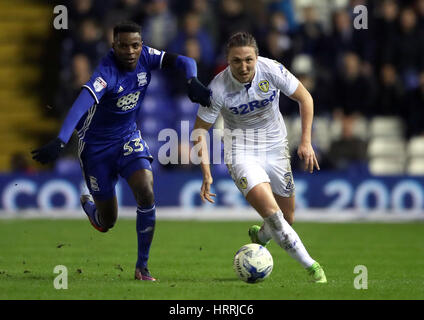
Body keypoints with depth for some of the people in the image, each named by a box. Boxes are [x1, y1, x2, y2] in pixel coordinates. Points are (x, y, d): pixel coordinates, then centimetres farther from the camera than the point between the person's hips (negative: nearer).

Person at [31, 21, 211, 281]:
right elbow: (82, 103, -43)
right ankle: (88, 204, 46)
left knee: (146, 192, -21)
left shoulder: (146, 57, -11)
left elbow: (183, 61, -11)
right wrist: (60, 142, -57)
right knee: (107, 222, 6)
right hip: (97, 144, -4)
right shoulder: (107, 73, -30)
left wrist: (192, 81, -35)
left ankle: (142, 267, -7)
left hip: (129, 138, 4)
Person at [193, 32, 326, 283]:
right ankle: (310, 265, -12)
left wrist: (306, 142, -7)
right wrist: (206, 173, -14)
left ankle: (259, 236, 45)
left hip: (276, 148, 3)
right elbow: (200, 129, -8)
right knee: (271, 213, -22)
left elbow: (305, 99, -2)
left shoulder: (273, 70, -18)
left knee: (287, 218, 11)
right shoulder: (218, 88, -21)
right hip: (241, 152, -3)